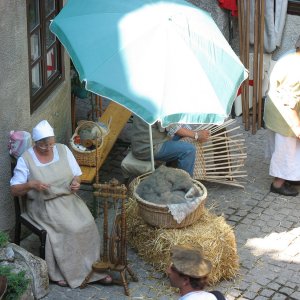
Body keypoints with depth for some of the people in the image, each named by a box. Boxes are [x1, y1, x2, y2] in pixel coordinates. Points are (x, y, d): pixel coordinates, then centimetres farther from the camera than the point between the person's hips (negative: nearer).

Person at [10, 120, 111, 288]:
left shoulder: (63, 150, 3)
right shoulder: (26, 159, -9)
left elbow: (77, 174, 10)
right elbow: (14, 190, -7)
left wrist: (75, 182, -13)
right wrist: (31, 184, -25)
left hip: (68, 199, 4)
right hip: (44, 205, -4)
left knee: (87, 224, -21)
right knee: (70, 229, -27)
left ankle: (92, 268, -9)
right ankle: (66, 272, -12)